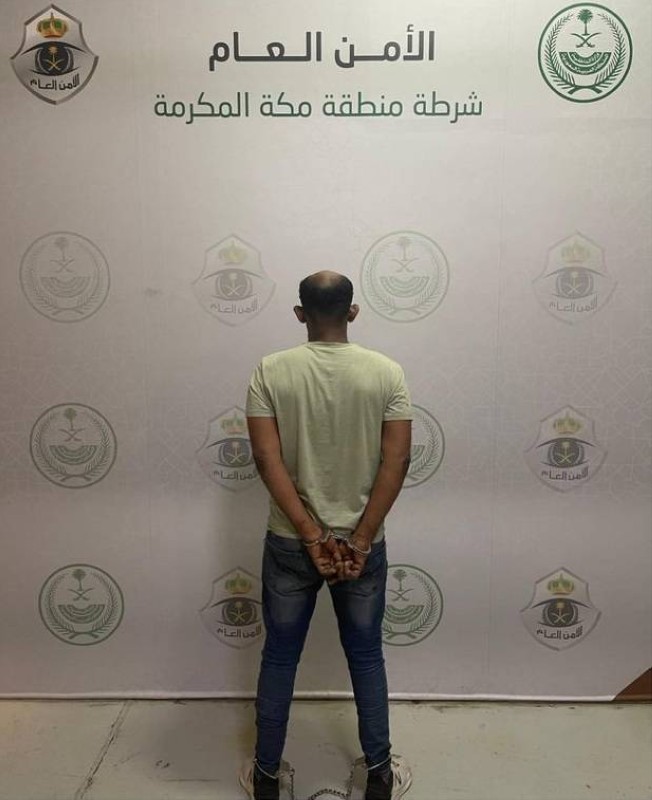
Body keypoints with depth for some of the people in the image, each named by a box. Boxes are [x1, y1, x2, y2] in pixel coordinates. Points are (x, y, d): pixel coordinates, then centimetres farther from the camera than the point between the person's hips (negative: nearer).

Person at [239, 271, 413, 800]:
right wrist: (359, 539, -10)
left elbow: (268, 459, -15)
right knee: (367, 657, 19)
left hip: (289, 542, 0)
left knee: (280, 658, 18)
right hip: (363, 544, 1)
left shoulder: (270, 372, -9)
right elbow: (396, 463, -13)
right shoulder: (387, 372, -8)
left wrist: (311, 536, -12)